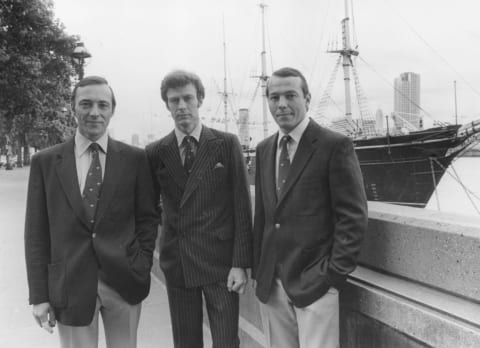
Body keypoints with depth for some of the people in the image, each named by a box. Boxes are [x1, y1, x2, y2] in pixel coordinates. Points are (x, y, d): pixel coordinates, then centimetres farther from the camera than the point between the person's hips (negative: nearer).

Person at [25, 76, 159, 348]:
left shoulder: (135, 159, 0)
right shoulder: (45, 162, 1)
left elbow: (148, 217, 6)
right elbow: (36, 232, 1)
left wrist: (141, 268, -2)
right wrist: (39, 295, -1)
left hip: (124, 282, 1)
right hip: (69, 285, 0)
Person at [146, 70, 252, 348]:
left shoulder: (227, 144, -2)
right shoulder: (156, 153, 4)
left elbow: (242, 206, -4)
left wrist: (240, 264, -8)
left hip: (220, 262, -2)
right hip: (176, 263, 2)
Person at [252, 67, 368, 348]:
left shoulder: (335, 146, -8)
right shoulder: (265, 149, 10)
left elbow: (353, 217, -10)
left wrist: (335, 274, -12)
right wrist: (259, 269, 9)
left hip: (314, 283, -5)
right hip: (271, 283, 6)